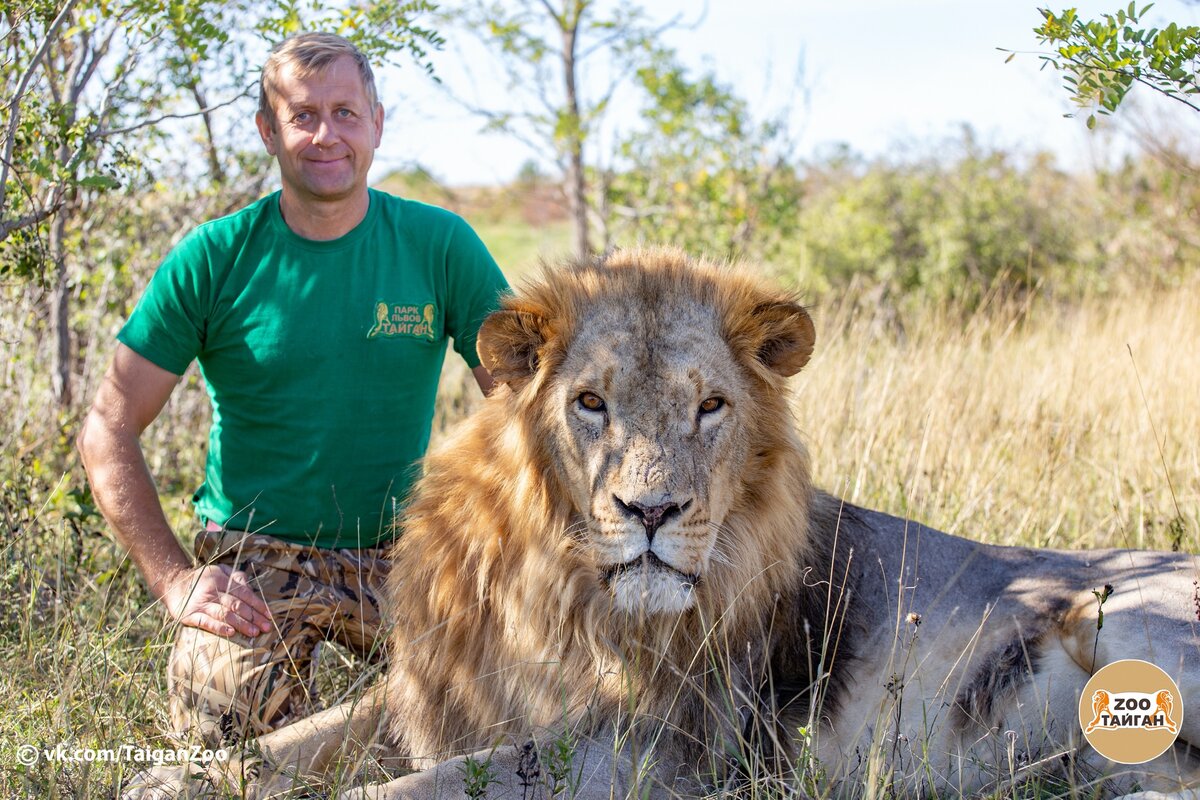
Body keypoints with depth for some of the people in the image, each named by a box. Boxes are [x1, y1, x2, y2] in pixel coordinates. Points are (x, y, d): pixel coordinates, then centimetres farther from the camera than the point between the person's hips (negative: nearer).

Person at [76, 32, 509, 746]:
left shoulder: (441, 245, -2)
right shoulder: (215, 258, -4)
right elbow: (108, 431, -2)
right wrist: (175, 579, -12)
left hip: (397, 554, 2)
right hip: (253, 560, -1)